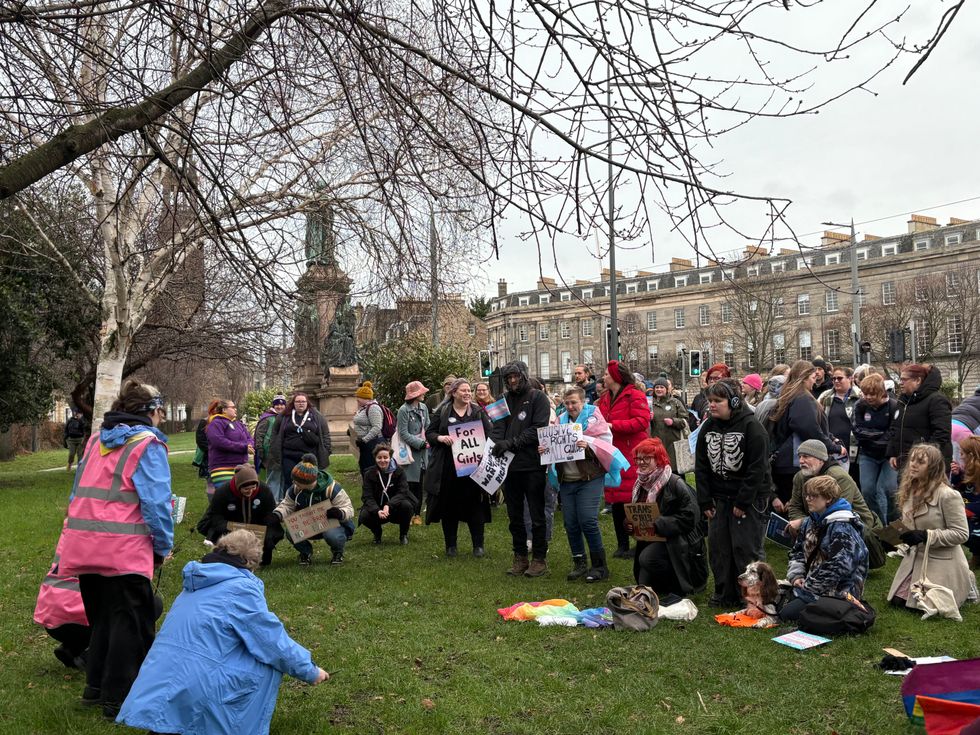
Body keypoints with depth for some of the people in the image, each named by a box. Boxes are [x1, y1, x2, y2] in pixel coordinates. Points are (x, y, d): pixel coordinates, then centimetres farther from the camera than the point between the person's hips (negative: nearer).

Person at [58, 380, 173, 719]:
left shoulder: (97, 440, 16)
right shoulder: (147, 444, -6)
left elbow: (80, 492, 18)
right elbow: (156, 502, -11)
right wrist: (164, 546, -2)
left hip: (82, 544, 7)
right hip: (123, 548, -7)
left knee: (101, 616, 22)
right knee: (130, 622, 5)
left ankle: (97, 686, 31)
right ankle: (119, 698, 9)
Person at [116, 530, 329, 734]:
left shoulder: (195, 585, 18)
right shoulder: (241, 588, -7)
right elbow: (275, 641, -4)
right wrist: (310, 671, 10)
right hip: (197, 687, -8)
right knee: (269, 663, 4)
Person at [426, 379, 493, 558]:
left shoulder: (478, 411, 6)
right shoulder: (443, 411, 5)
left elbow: (489, 434, 5)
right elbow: (429, 433, 5)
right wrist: (441, 438, -15)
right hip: (447, 467, 0)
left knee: (475, 505, 3)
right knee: (449, 504, 6)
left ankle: (478, 545, 13)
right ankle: (450, 545, 18)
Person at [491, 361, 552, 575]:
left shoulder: (538, 398, -2)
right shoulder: (505, 400, 12)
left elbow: (538, 429, -12)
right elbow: (498, 427, 3)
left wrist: (512, 443, -19)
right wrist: (498, 444, -18)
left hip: (532, 464, -5)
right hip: (510, 465, 5)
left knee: (537, 515, 4)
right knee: (514, 515, 12)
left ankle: (539, 559, 14)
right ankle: (520, 558, 23)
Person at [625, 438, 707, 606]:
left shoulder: (675, 484, -17)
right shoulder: (641, 484, 7)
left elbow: (689, 518, -23)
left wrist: (657, 525, -28)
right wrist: (630, 524, -6)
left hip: (679, 542, -7)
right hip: (652, 540, 7)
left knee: (648, 558, -27)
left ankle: (679, 589, -6)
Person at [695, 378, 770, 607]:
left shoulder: (751, 427, -14)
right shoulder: (708, 427, 4)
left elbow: (757, 468, -15)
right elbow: (701, 466, 6)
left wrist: (742, 501, -17)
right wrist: (705, 501, 1)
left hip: (749, 497, -6)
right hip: (719, 498, 6)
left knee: (746, 547, -4)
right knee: (718, 546, 7)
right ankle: (725, 594, 20)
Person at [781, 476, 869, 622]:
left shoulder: (842, 528, -18)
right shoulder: (810, 522, 11)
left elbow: (838, 567, -25)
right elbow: (797, 551, 18)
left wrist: (808, 586, -17)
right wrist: (796, 575, 0)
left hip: (837, 590, -9)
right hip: (808, 585, 9)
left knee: (786, 614, -19)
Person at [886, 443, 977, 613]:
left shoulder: (948, 495, -21)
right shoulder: (909, 491, 2)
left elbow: (961, 533, -20)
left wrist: (925, 536, -27)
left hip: (941, 561, -7)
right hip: (915, 557, 7)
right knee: (898, 601, 3)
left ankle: (965, 585, 19)